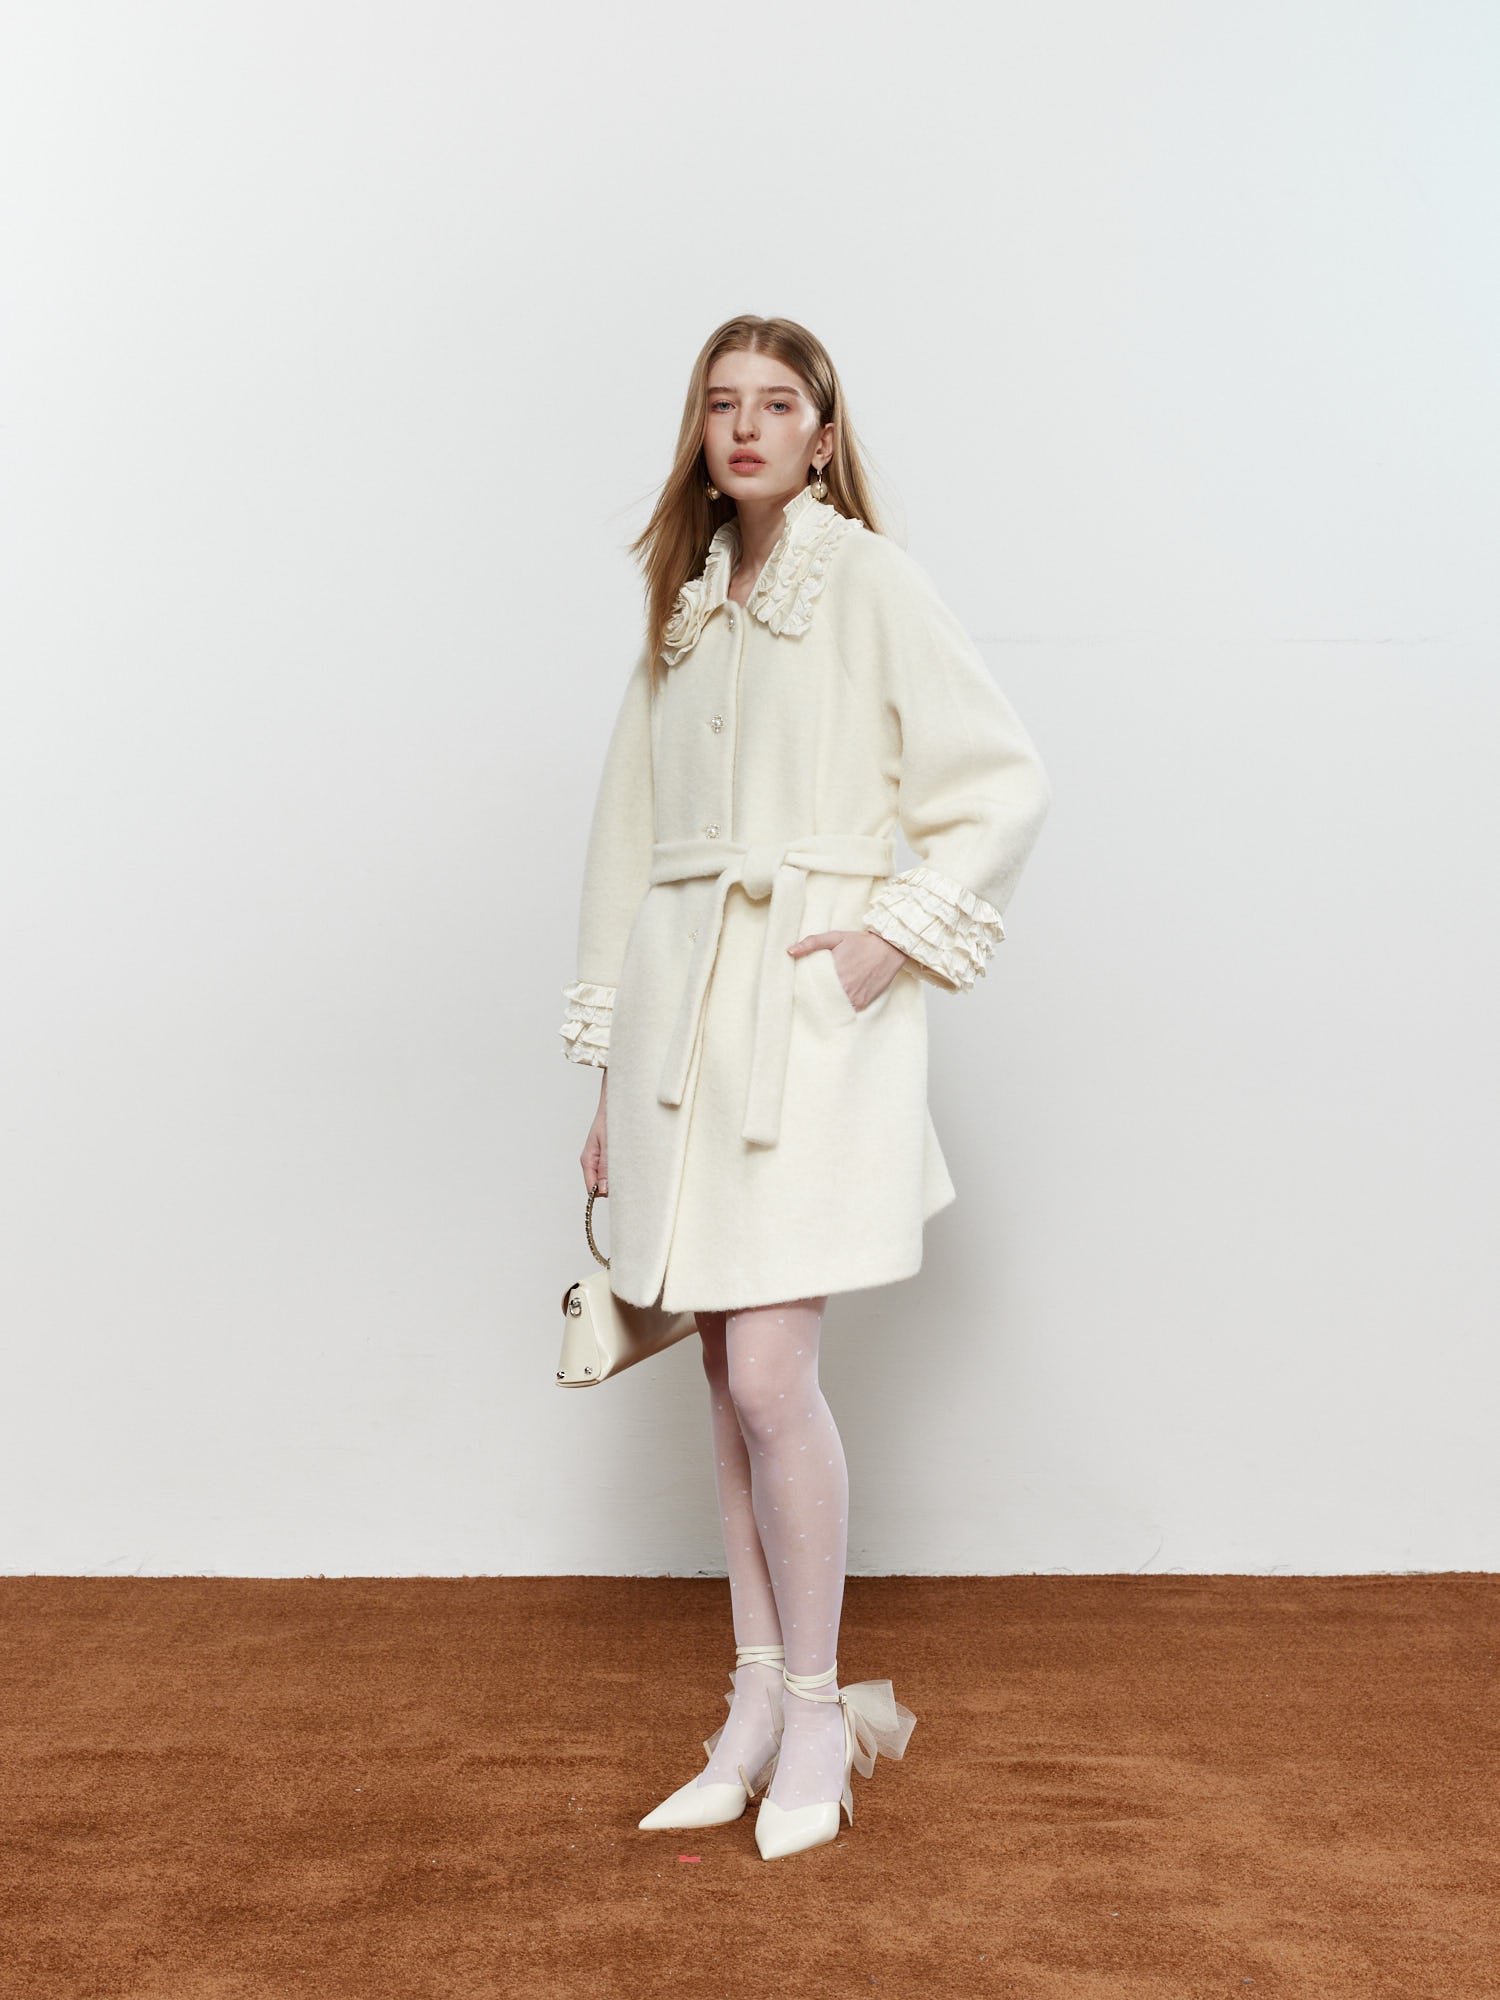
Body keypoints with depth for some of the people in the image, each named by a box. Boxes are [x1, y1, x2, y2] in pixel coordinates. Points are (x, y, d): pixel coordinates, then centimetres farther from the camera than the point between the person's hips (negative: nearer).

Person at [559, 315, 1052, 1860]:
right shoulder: (679, 609, 16)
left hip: (817, 1001, -6)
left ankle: (818, 1711, 10)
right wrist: (606, 1062, 13)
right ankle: (754, 1713, 21)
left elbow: (1007, 781, -3)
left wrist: (903, 933, -12)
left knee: (768, 1373, -10)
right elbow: (628, 837, 16)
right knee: (727, 1377, 9)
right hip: (685, 1005, 6)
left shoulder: (868, 581, -1)